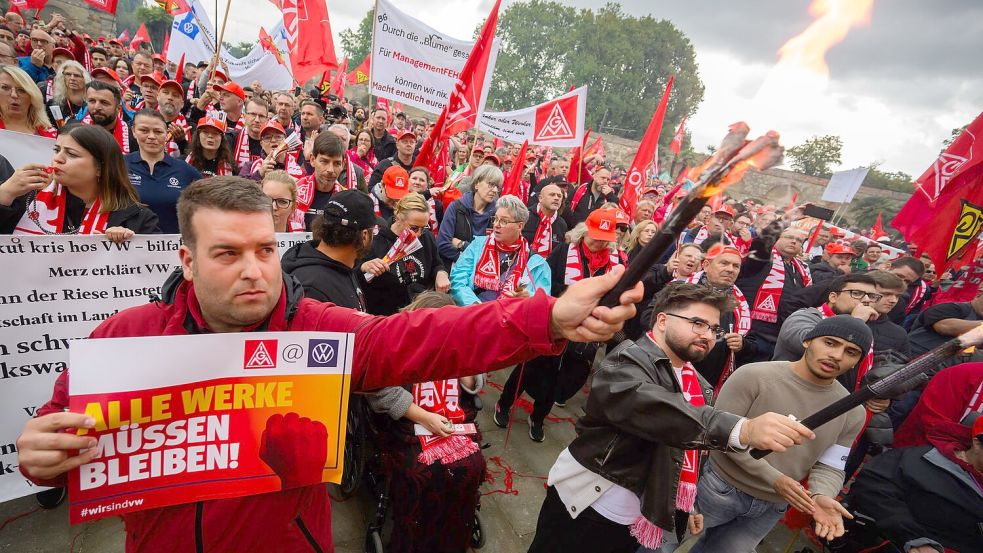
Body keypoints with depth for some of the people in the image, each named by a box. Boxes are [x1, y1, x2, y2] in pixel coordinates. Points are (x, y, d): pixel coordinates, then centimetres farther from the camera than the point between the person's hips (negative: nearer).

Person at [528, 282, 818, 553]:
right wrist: (742, 429, -47)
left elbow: (689, 453, 18)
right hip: (586, 506, -7)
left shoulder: (698, 386, 8)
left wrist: (688, 504, 18)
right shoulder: (629, 359, -19)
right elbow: (652, 409, -39)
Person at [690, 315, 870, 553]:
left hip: (771, 509, 4)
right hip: (719, 489, -4)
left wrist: (821, 495, -22)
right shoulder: (754, 376, -19)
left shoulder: (852, 413, -3)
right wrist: (774, 479, -23)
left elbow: (830, 467, 1)